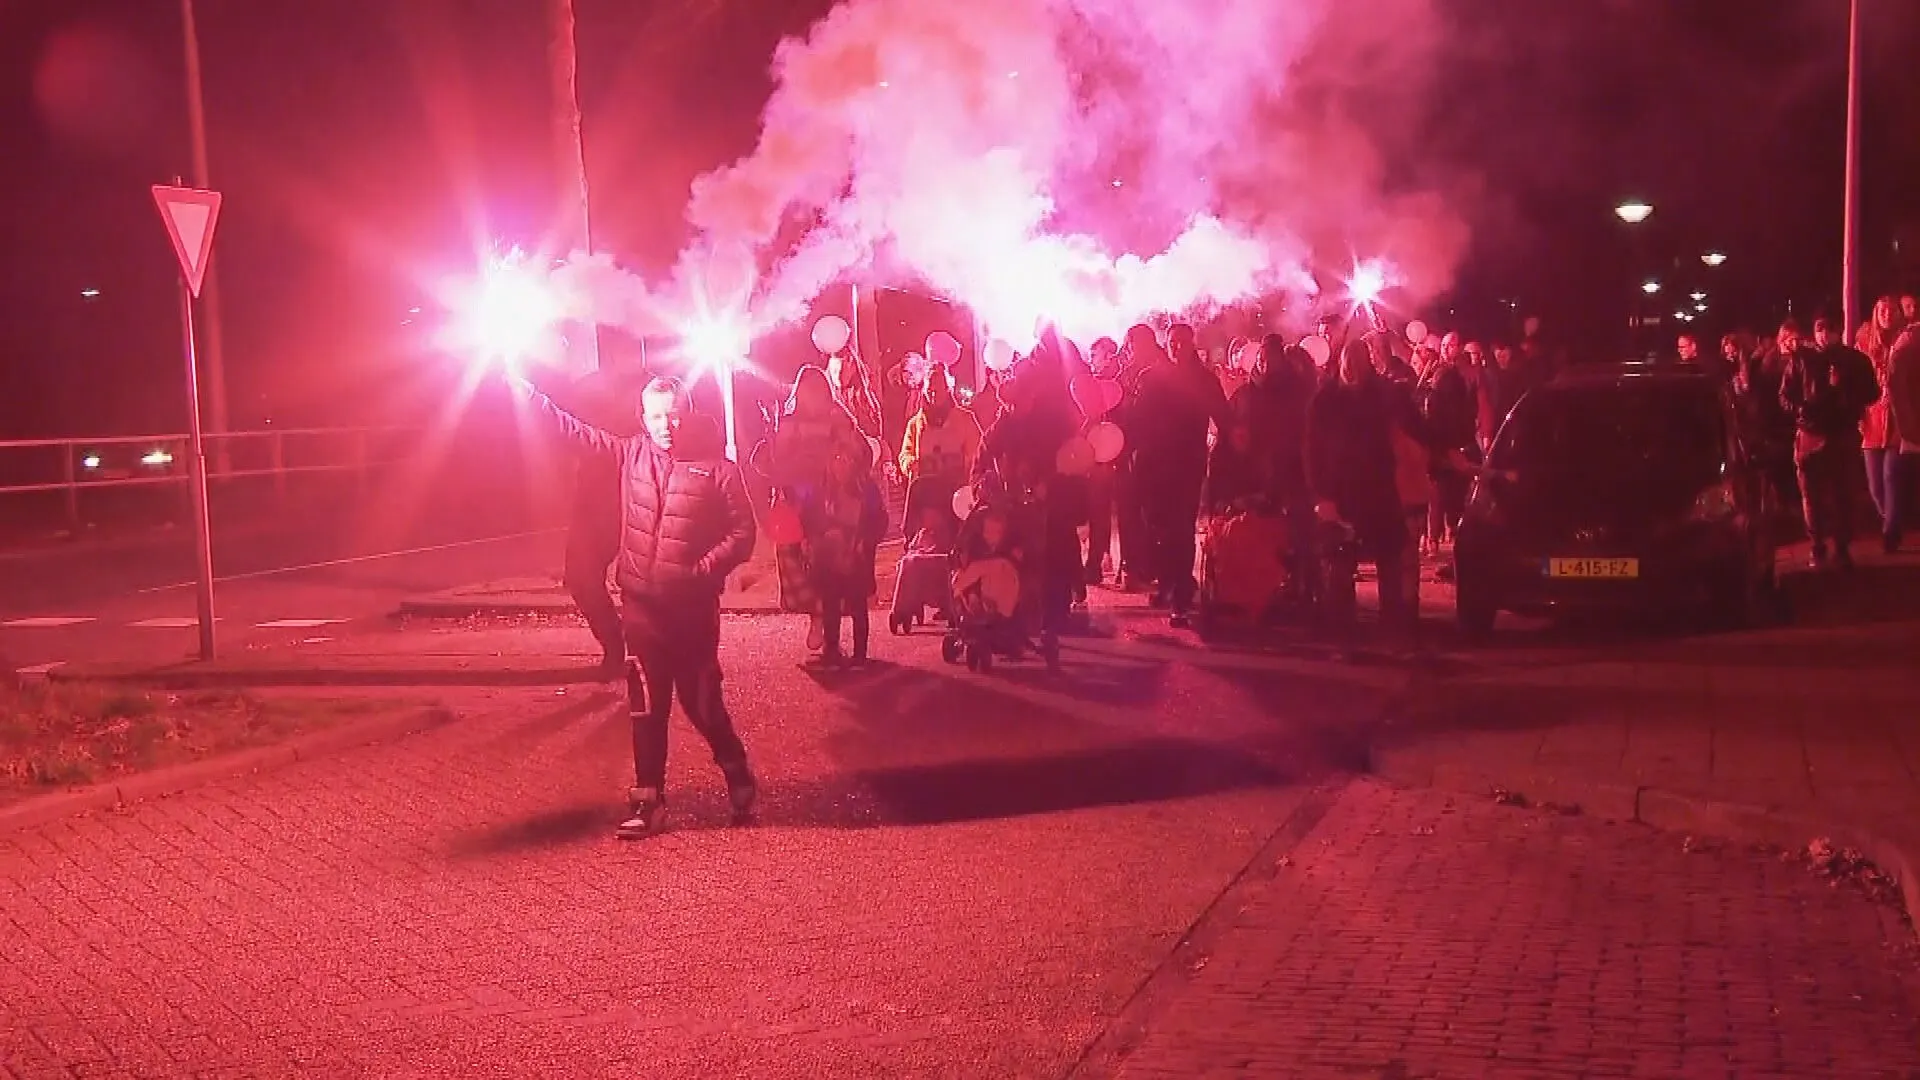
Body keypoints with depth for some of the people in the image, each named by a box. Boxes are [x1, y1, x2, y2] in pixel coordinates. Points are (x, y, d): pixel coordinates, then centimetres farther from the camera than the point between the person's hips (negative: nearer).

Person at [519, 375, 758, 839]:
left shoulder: (717, 468, -7)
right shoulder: (631, 453, 3)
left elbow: (742, 534, -6)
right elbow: (577, 430, 10)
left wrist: (702, 570, -18)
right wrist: (528, 392, 8)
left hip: (693, 606, -3)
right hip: (641, 604, 3)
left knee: (702, 701, 6)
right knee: (647, 706, 6)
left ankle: (738, 779, 29)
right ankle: (648, 799, 16)